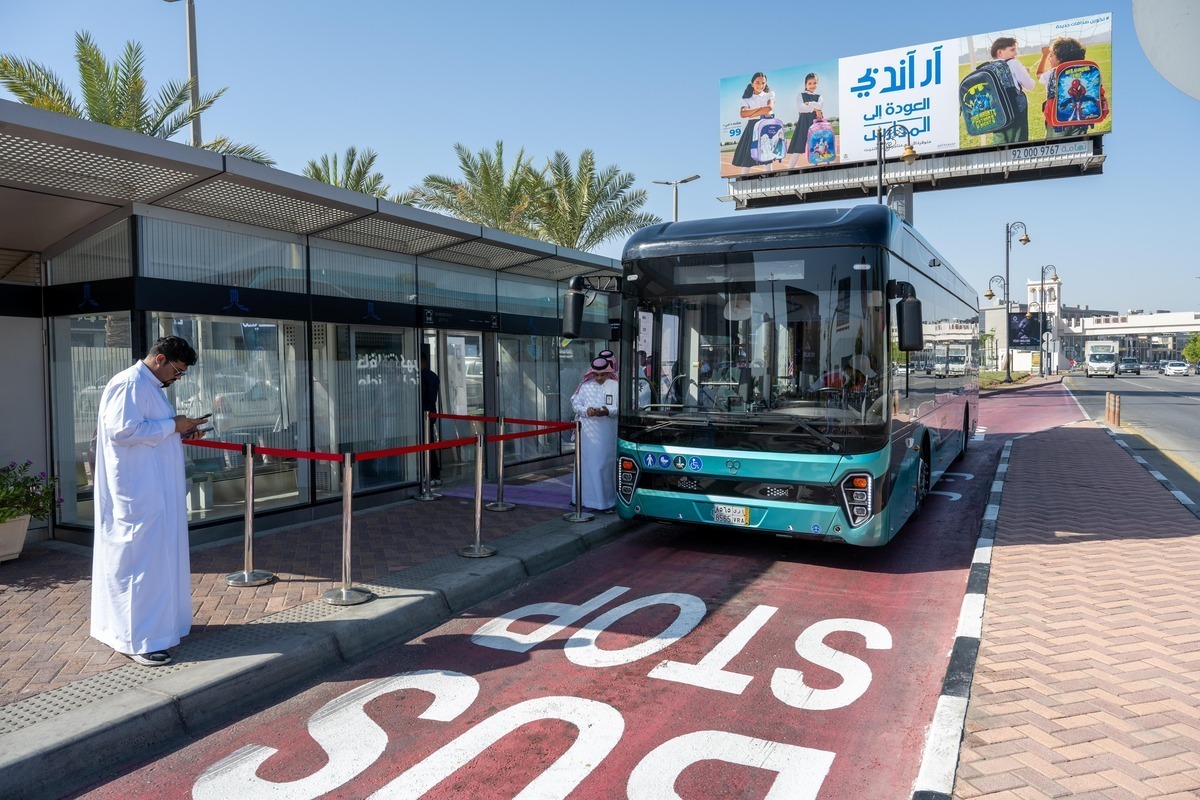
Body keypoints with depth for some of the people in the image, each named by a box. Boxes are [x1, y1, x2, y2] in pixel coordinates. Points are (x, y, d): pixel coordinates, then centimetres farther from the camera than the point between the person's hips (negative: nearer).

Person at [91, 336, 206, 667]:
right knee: (140, 559, -5)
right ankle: (136, 639, 2)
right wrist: (172, 425, -18)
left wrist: (181, 433, 8)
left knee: (160, 556, 15)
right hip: (137, 493, -10)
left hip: (157, 492, 10)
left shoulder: (150, 386, 16)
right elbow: (124, 430, -25)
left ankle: (159, 622, 26)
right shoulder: (129, 385, -15)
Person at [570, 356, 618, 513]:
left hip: (607, 434, -2)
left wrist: (608, 411, -21)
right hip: (588, 433, 2)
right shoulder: (585, 386, 6)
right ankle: (588, 499, 13)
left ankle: (607, 501, 6)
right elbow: (575, 403, 7)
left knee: (606, 464, -1)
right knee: (588, 464, 4)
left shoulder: (615, 386, 0)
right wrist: (586, 411, -12)